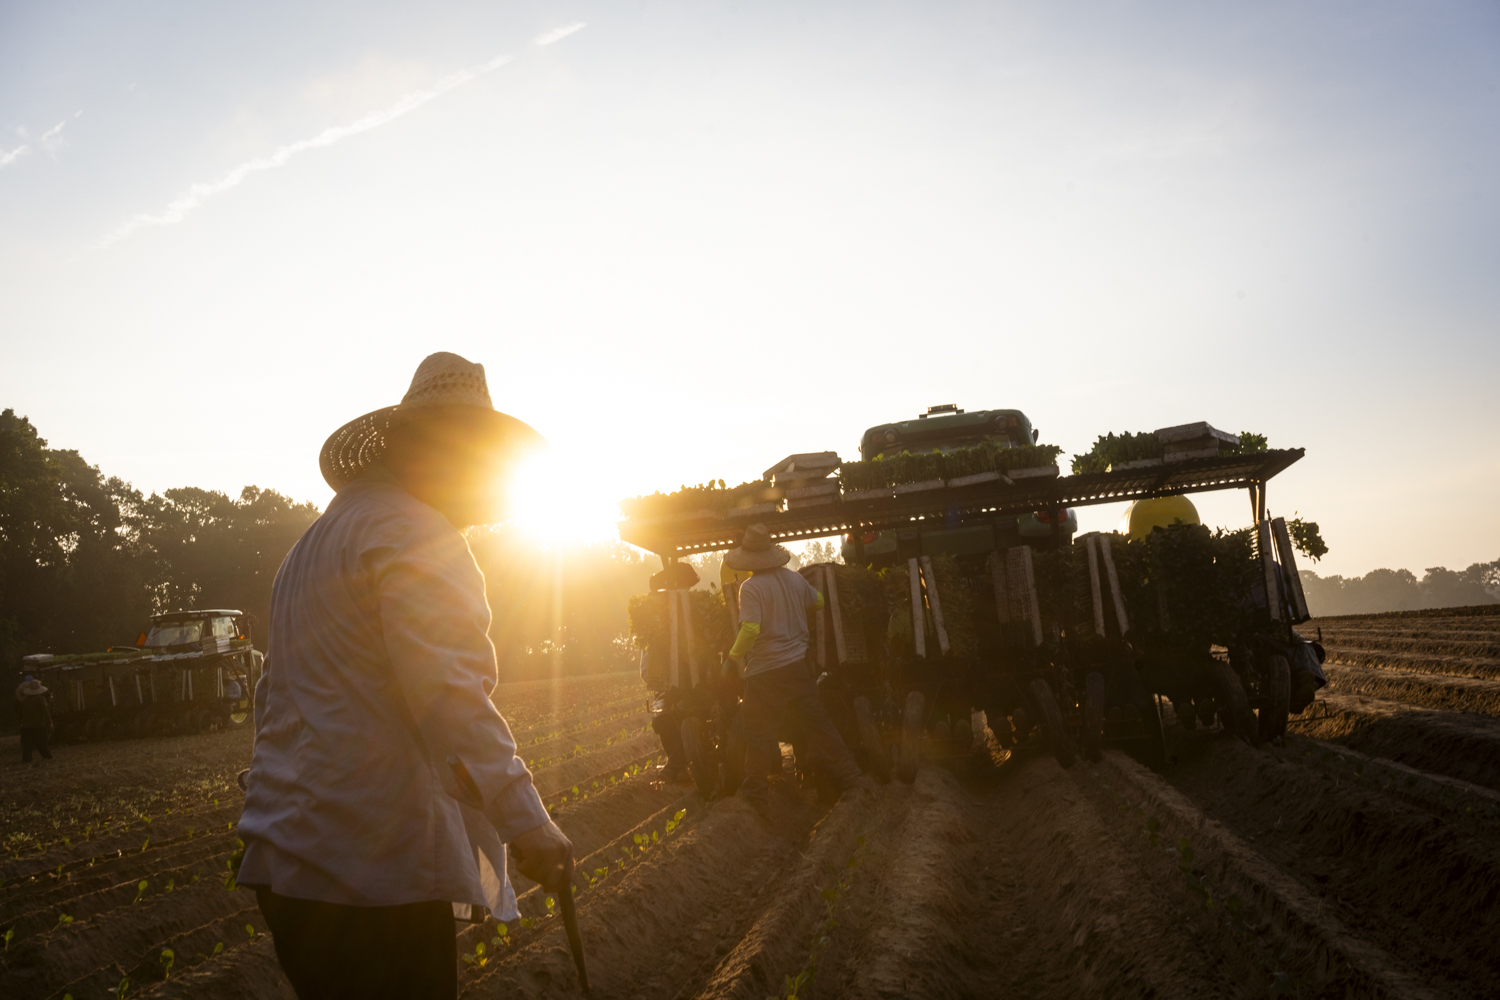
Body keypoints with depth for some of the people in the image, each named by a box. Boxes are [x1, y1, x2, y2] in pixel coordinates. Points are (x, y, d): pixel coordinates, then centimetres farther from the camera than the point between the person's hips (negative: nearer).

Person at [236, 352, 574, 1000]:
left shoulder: (315, 540, 21)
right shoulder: (414, 531, -11)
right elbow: (448, 693, -25)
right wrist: (525, 823, -27)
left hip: (291, 860, 10)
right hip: (374, 872, -10)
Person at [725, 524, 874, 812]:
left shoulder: (750, 587, -16)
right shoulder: (795, 579, 3)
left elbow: (751, 629, -25)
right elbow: (817, 601, 20)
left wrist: (735, 653, -8)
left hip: (764, 672, -5)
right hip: (797, 666, 6)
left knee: (759, 735, 6)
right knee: (817, 724, 12)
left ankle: (754, 796, 14)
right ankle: (854, 779, 13)